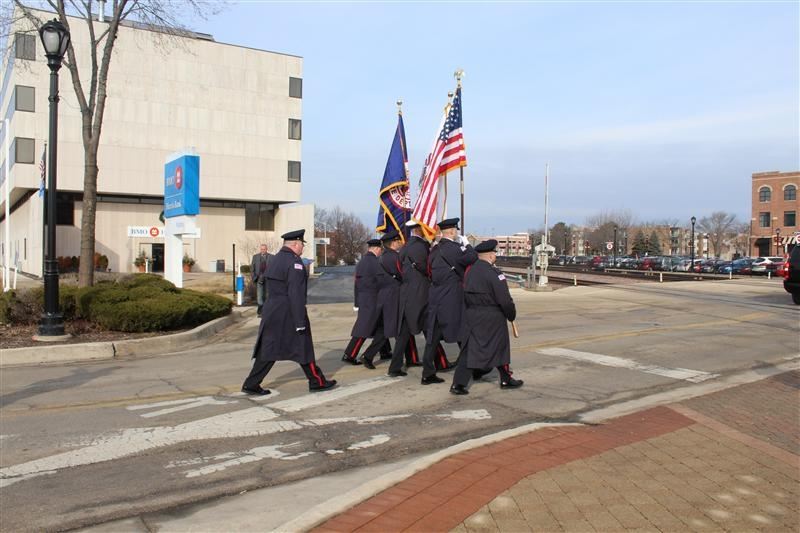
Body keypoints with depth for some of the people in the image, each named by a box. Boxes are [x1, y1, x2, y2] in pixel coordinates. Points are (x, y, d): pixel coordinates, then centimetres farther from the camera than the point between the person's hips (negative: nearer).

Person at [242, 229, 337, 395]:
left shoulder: (274, 260, 11)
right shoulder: (294, 262, -16)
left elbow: (273, 288, 14)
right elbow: (296, 294, -20)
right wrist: (300, 322, -19)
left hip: (272, 311, 8)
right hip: (289, 313, -8)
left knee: (268, 349, 9)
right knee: (303, 348, 5)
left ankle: (251, 384, 8)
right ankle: (317, 382, 17)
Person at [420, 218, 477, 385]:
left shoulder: (435, 250, 13)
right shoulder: (452, 248, -12)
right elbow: (472, 258, -17)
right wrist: (466, 243, -2)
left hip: (434, 299, 8)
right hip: (451, 301, -7)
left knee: (433, 336, 8)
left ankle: (428, 374, 10)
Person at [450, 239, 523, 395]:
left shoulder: (469, 270, 4)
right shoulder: (493, 273, -17)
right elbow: (505, 300, -16)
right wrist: (511, 315, -1)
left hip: (471, 316, 6)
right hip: (492, 318, -5)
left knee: (469, 349, 8)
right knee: (499, 347, 13)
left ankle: (458, 383, 5)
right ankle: (506, 380, 28)